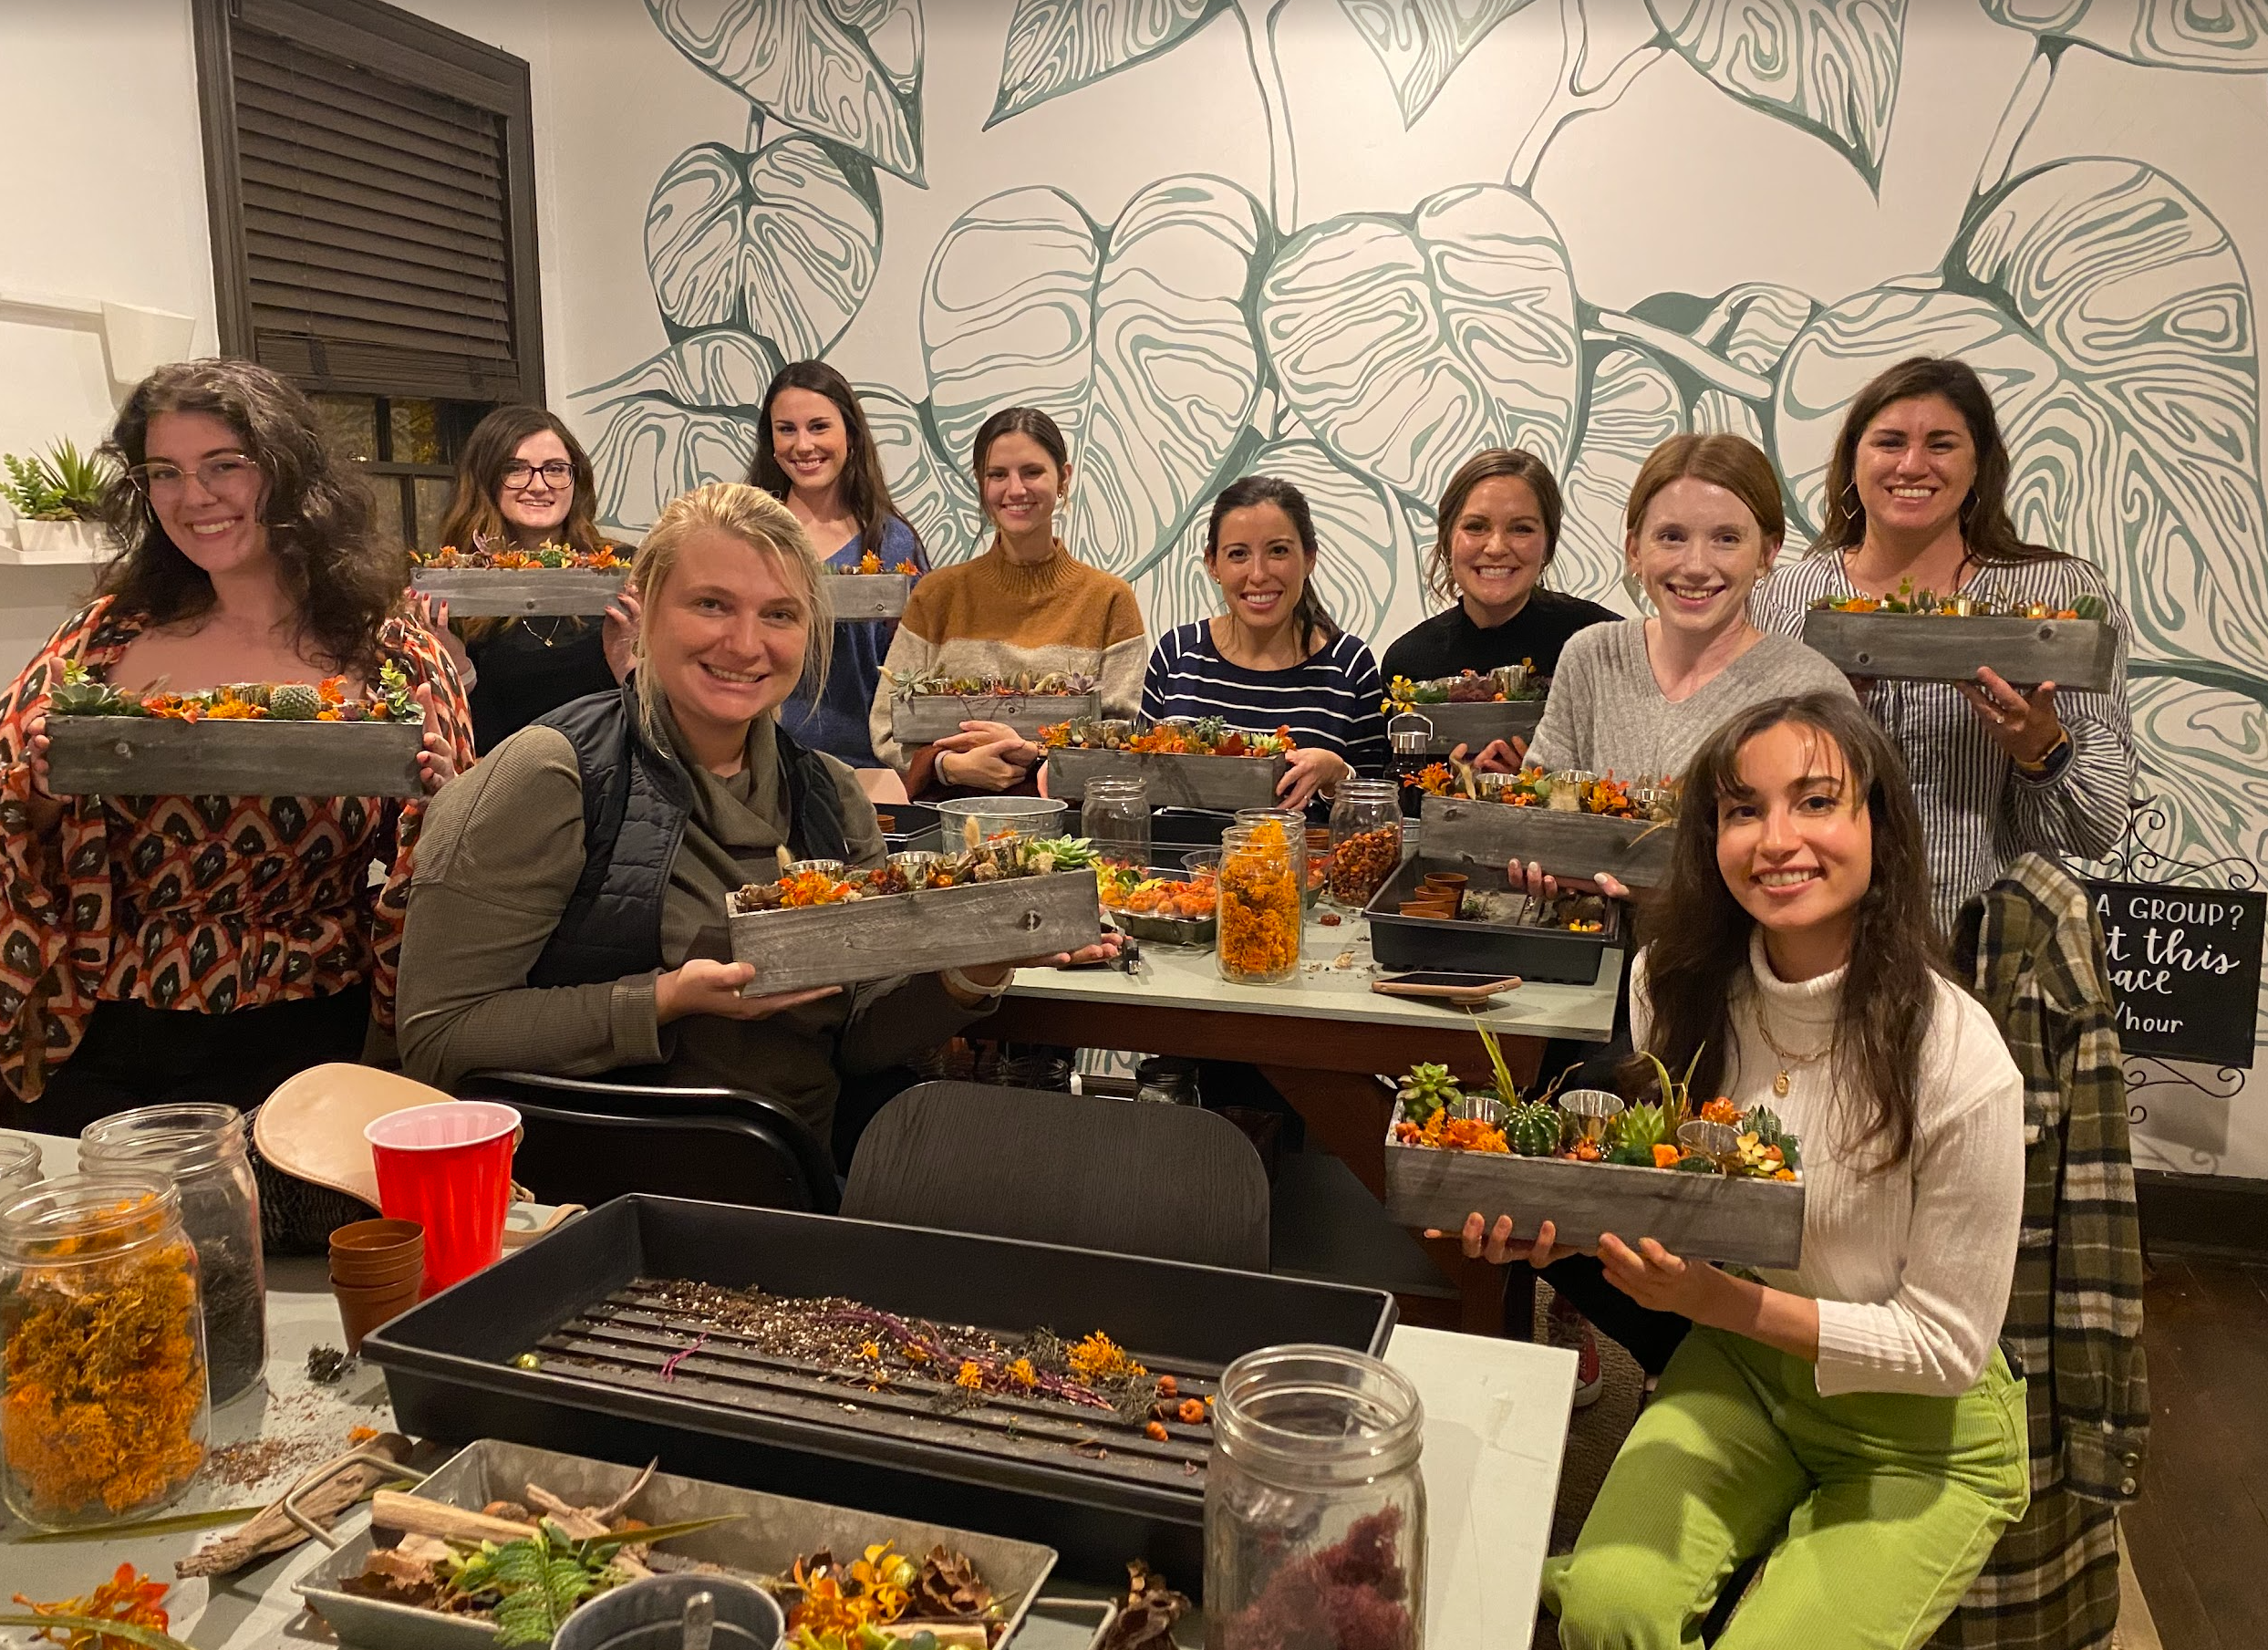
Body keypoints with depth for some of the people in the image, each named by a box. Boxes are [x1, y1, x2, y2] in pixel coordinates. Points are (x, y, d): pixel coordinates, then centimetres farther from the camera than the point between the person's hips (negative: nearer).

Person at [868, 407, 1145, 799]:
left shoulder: (1110, 599, 7)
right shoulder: (938, 593, 10)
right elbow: (888, 728, 7)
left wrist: (1032, 753, -14)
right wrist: (951, 765, -12)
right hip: (948, 814, 1)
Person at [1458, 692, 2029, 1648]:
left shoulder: (1957, 1059, -25)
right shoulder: (1678, 984, -11)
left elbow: (1949, 1344, -15)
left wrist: (1723, 1301, -27)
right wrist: (1555, 1222, -18)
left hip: (1922, 1435, -2)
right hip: (1739, 1364, 3)